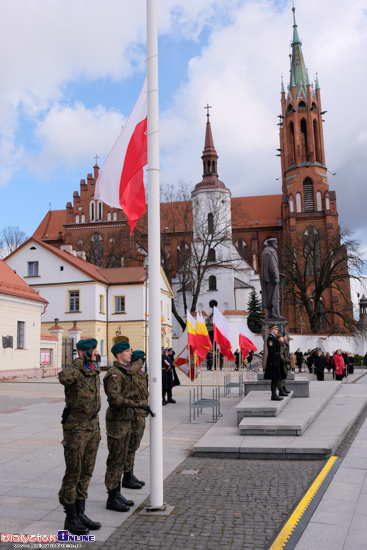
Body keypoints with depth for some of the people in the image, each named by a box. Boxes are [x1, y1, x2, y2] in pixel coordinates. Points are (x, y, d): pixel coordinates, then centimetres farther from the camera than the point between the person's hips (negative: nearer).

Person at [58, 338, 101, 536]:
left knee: (86, 472, 13)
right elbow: (64, 378, -41)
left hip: (92, 425, 8)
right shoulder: (74, 370, -16)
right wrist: (79, 360, -29)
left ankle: (80, 513, 25)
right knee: (73, 473, 3)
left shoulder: (94, 372, 8)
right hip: (75, 426, -8)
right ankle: (70, 519, 16)